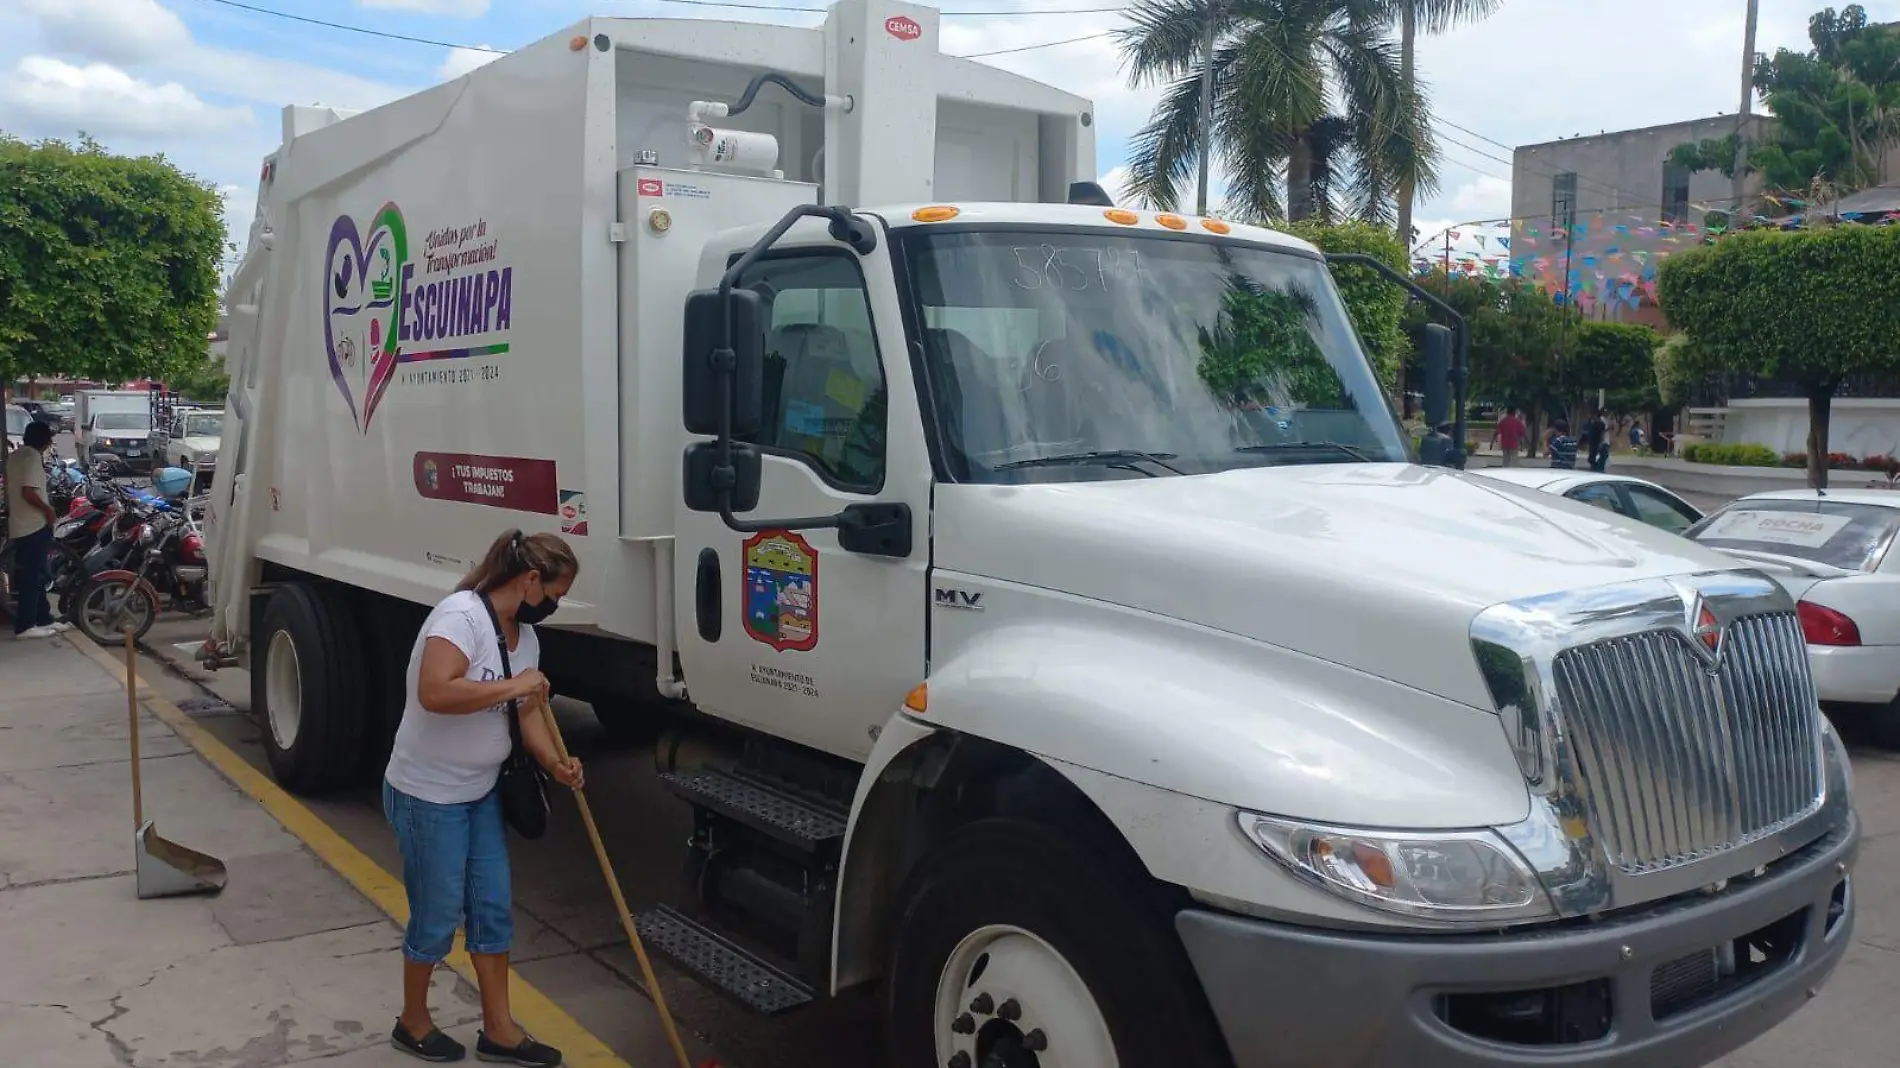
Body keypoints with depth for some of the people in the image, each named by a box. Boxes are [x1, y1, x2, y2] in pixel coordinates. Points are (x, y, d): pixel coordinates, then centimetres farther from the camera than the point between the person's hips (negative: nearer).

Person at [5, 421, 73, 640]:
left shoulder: (13, 456, 13)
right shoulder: (33, 457, -16)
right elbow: (28, 491, -25)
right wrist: (48, 509, -12)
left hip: (19, 525, 10)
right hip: (34, 525, -10)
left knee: (36, 576, 15)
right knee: (32, 578, -6)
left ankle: (43, 619, 21)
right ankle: (24, 626, -4)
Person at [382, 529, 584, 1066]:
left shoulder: (525, 633, 5)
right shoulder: (461, 614, -24)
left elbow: (526, 709, 7)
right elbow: (435, 694, -37)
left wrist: (554, 763, -9)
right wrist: (512, 685, -29)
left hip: (480, 793, 9)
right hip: (426, 796, -9)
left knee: (494, 906, 11)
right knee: (438, 916, 5)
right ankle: (412, 1022, 29)